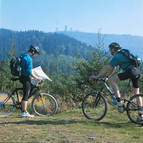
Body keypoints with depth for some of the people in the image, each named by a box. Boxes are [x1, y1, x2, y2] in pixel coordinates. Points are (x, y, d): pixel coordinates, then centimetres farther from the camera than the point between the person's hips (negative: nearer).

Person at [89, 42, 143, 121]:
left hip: (130, 71, -10)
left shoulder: (116, 57, -2)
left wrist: (96, 76, 2)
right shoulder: (121, 54, 26)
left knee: (112, 80, -8)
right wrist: (107, 77, 31)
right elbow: (113, 68, 30)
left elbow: (106, 68, -4)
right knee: (137, 93, 13)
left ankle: (118, 101, -11)